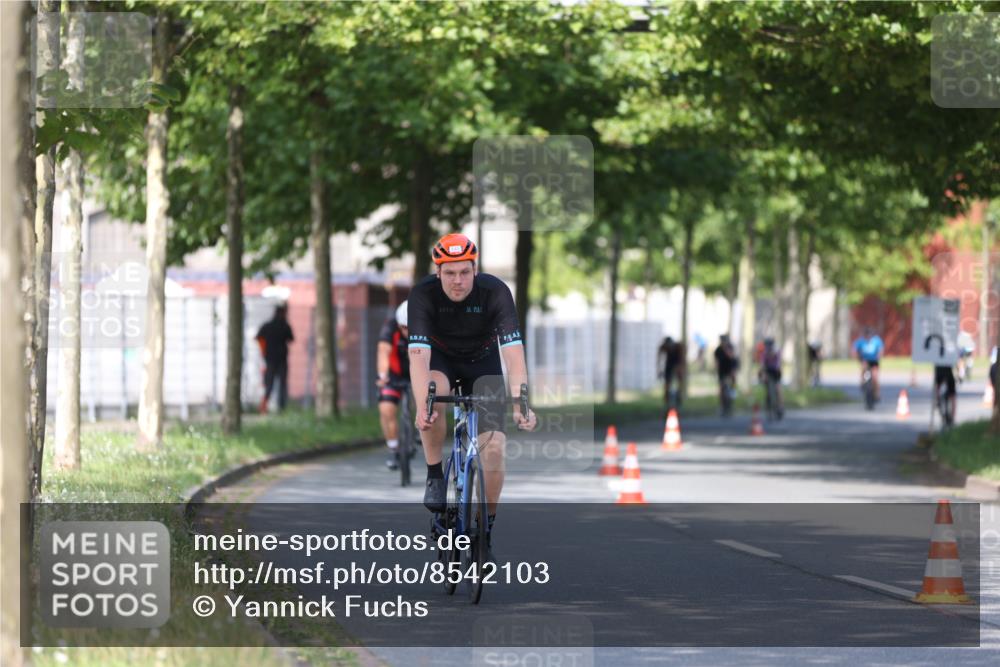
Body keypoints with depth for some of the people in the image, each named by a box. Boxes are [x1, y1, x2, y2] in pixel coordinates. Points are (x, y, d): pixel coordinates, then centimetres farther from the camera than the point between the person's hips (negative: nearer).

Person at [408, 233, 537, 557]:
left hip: (483, 361, 1)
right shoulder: (423, 294, -28)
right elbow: (418, 357, -37)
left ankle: (486, 528, 5)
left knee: (494, 447, -15)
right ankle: (435, 477, -15)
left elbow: (513, 353, -35)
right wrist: (422, 408, -52)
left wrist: (520, 405, -49)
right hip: (441, 357, 0)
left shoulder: (495, 291, -28)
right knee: (434, 395, -36)